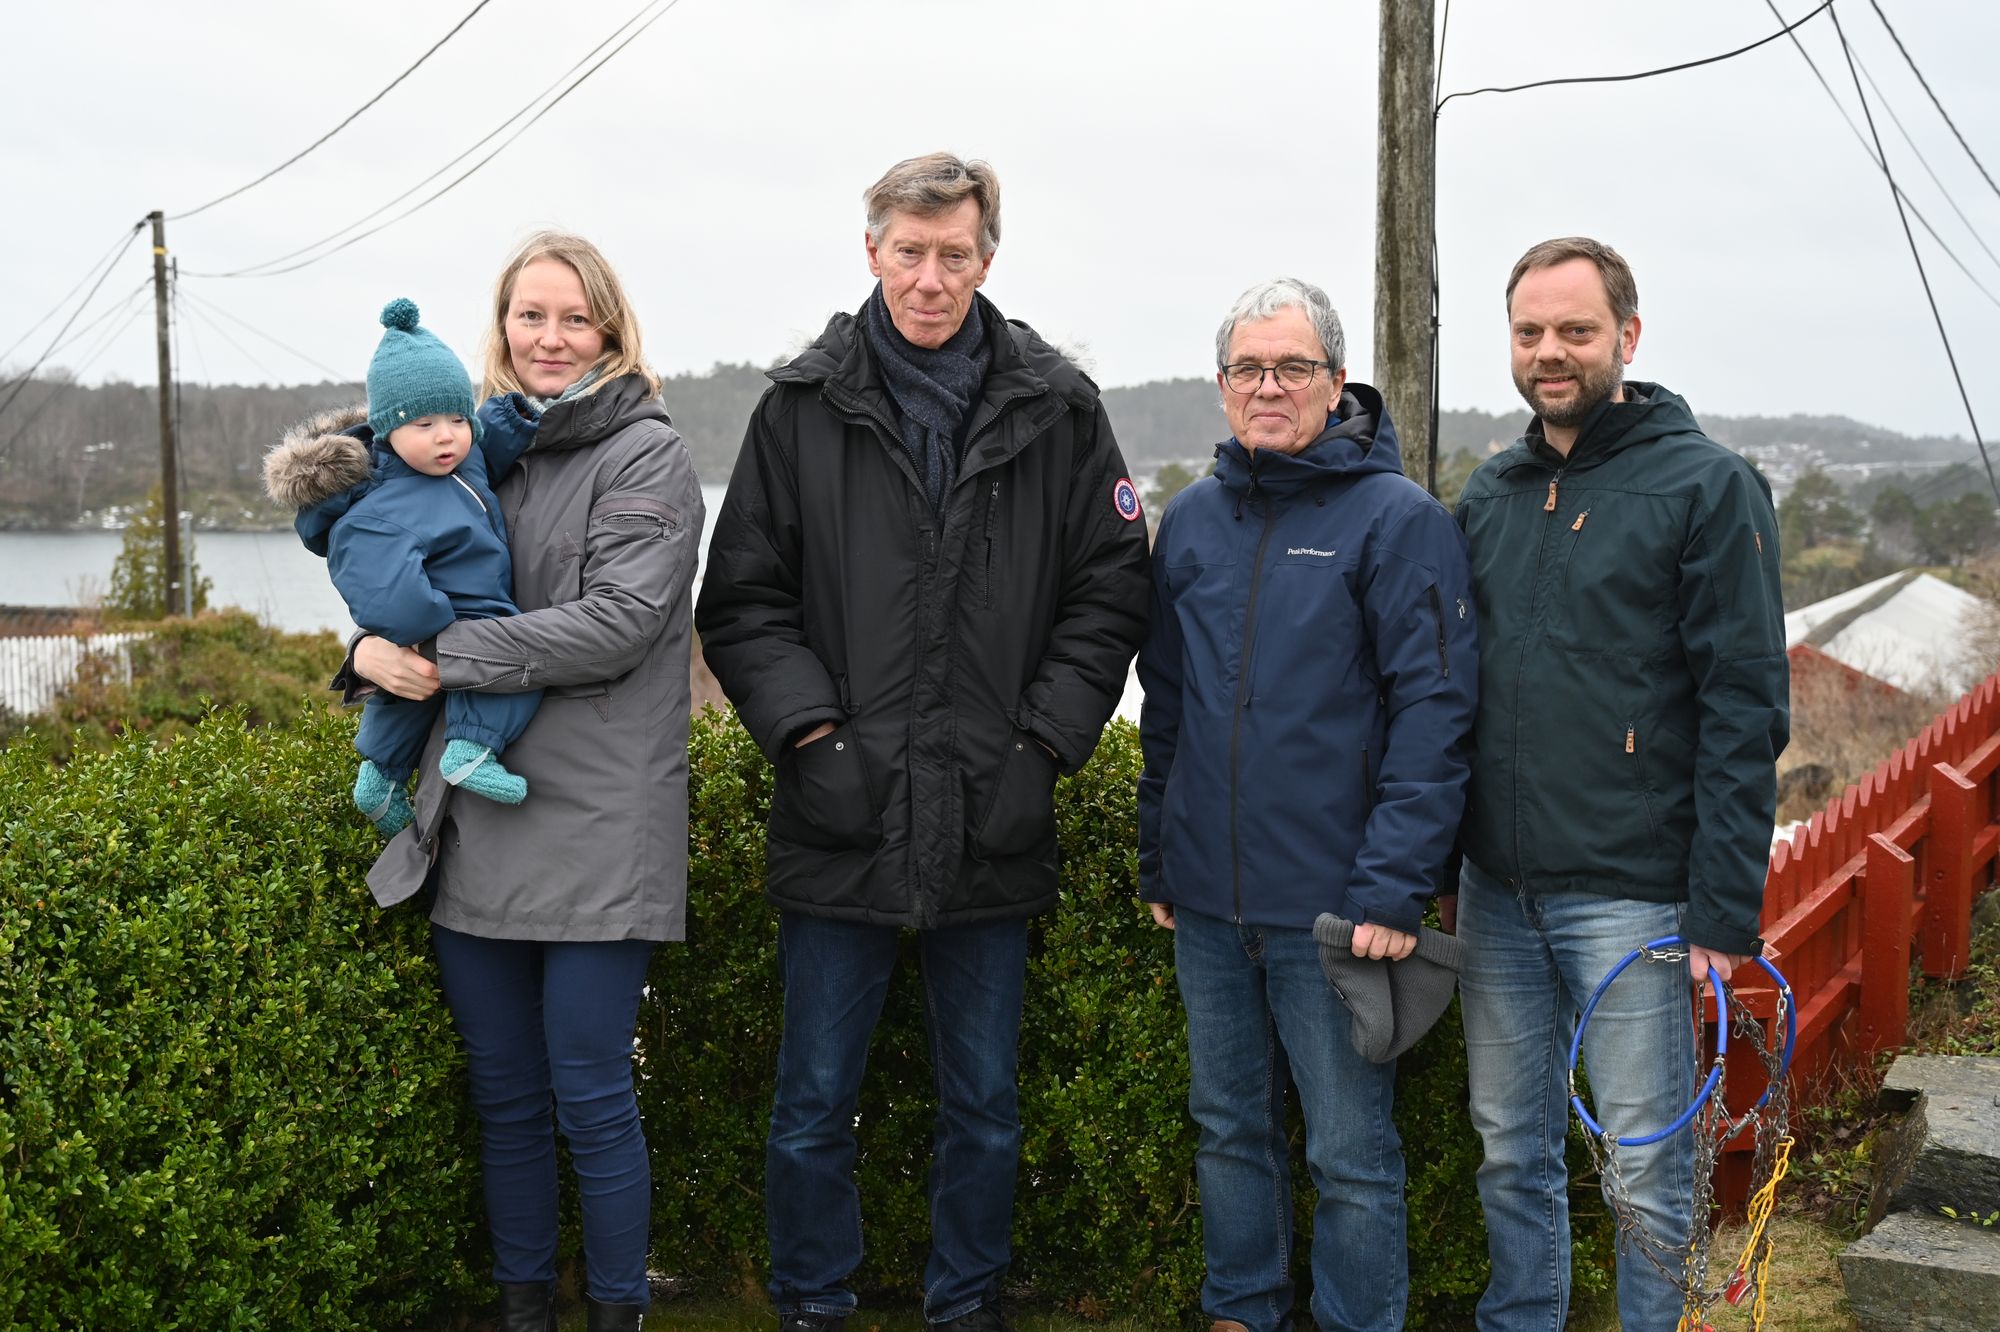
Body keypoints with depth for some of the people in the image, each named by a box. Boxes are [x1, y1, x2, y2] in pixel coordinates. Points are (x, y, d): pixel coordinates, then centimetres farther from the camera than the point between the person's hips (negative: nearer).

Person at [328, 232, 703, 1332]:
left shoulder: (646, 454, -4)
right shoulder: (484, 444, 13)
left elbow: (616, 621, -16)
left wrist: (445, 656, -16)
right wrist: (374, 645, -6)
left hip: (596, 826, -5)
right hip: (475, 822, 6)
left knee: (589, 1097, 0)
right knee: (503, 1094, 13)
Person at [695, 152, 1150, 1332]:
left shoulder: (1058, 409, 1)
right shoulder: (804, 405, 1)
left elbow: (1110, 595, 3)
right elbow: (741, 600, 2)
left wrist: (1041, 747, -6)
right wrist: (810, 732, -9)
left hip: (993, 825, 1)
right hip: (841, 820, 0)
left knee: (985, 1107, 14)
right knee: (815, 1109, 11)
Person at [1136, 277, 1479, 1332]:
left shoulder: (1399, 520, -8)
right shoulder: (1192, 521, 9)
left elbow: (1433, 716, -13)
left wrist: (1393, 886, -19)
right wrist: (1158, 861, 14)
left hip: (1334, 909, -5)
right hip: (1208, 902, 5)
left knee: (1351, 1154, 5)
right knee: (1229, 1127, 17)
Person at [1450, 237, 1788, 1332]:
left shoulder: (1707, 487, -6)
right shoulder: (1489, 494, 12)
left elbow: (1745, 709, -10)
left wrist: (1725, 908, -15)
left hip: (1630, 893, -5)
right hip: (1494, 890, 6)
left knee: (1647, 1168, 5)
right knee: (1511, 1150, 15)